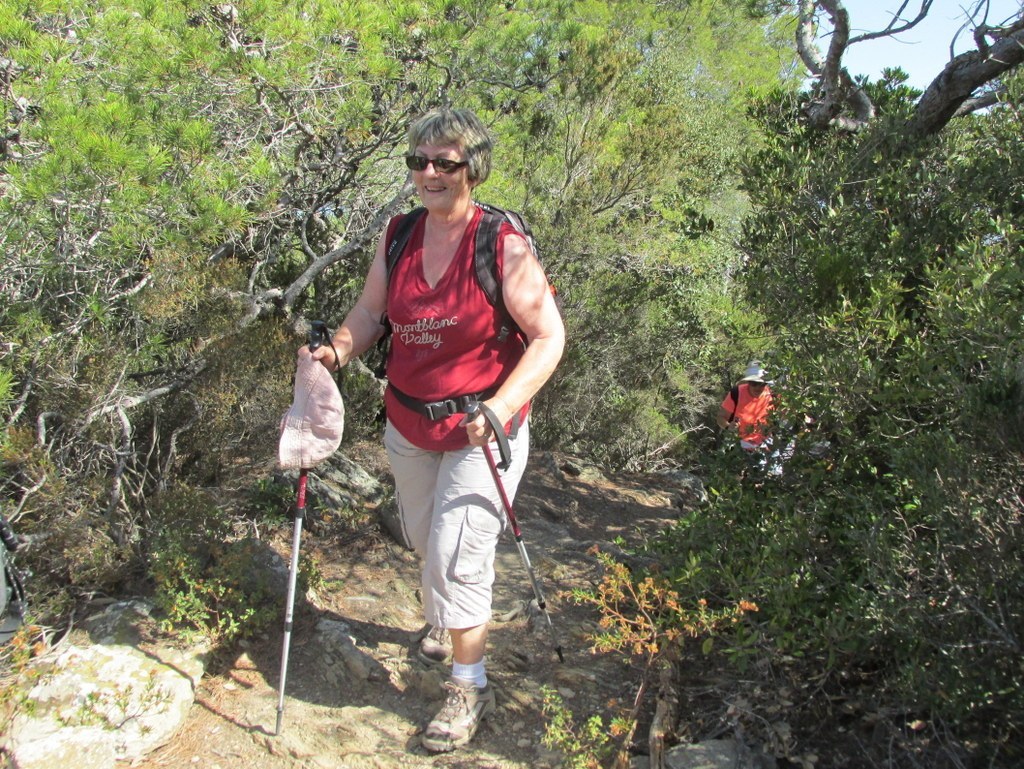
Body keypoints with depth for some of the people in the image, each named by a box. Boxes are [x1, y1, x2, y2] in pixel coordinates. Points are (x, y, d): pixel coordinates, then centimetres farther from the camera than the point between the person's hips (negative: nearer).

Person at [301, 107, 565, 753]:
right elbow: (371, 312, 5)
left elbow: (549, 338, -17)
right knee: (423, 539, 25)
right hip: (408, 423, 6)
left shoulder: (504, 247, -18)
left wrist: (500, 408, -30)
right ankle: (442, 620, 56)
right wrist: (338, 350, -16)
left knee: (457, 556, -6)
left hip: (481, 431, -6)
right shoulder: (398, 237, -3)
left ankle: (472, 688, 16)